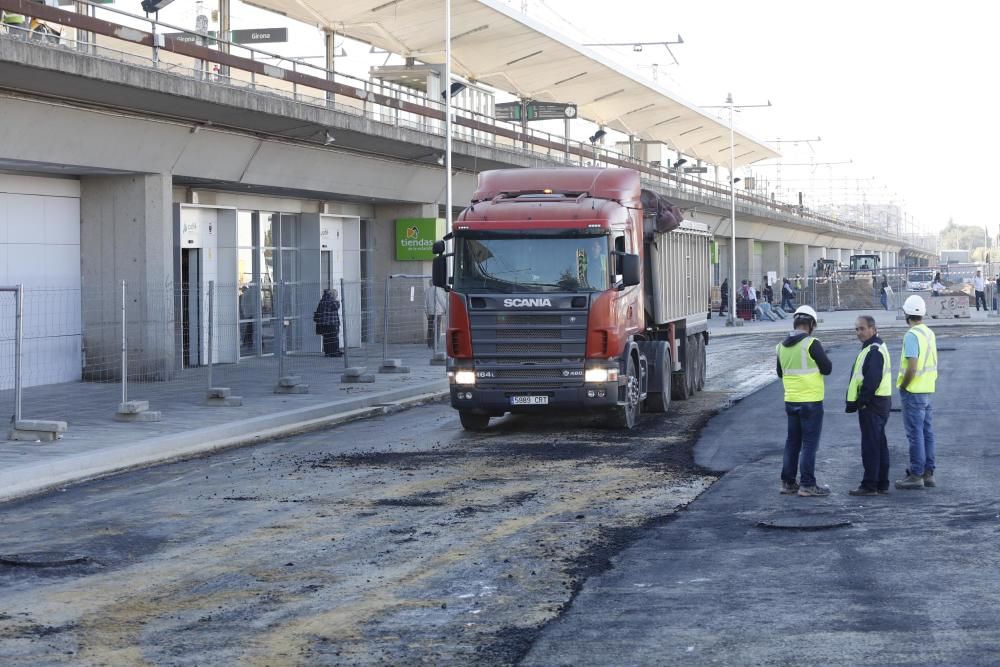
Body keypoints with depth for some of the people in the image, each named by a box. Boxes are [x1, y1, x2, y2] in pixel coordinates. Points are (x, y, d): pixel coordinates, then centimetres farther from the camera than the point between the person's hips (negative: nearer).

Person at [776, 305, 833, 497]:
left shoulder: (782, 346, 5)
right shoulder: (811, 344, -16)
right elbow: (827, 368, -10)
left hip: (791, 400, 6)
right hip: (811, 401, -6)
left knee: (792, 441, 15)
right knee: (809, 443, -1)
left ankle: (787, 482, 17)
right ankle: (807, 485, -1)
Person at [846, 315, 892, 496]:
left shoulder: (874, 351, -18)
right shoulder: (876, 347, 17)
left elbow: (872, 380, -24)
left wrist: (861, 401, -18)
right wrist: (861, 401, 17)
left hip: (871, 405, -11)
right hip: (880, 403, 11)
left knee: (870, 446, -7)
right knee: (880, 444, 14)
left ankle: (869, 486, -4)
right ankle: (882, 484, 20)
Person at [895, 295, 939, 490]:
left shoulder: (912, 335, -17)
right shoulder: (930, 333, 11)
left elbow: (912, 367, -23)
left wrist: (902, 386, -10)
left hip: (913, 392, -9)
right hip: (928, 390, 9)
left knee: (915, 433, -5)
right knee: (927, 432, 12)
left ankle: (916, 475, -3)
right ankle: (928, 473, 17)